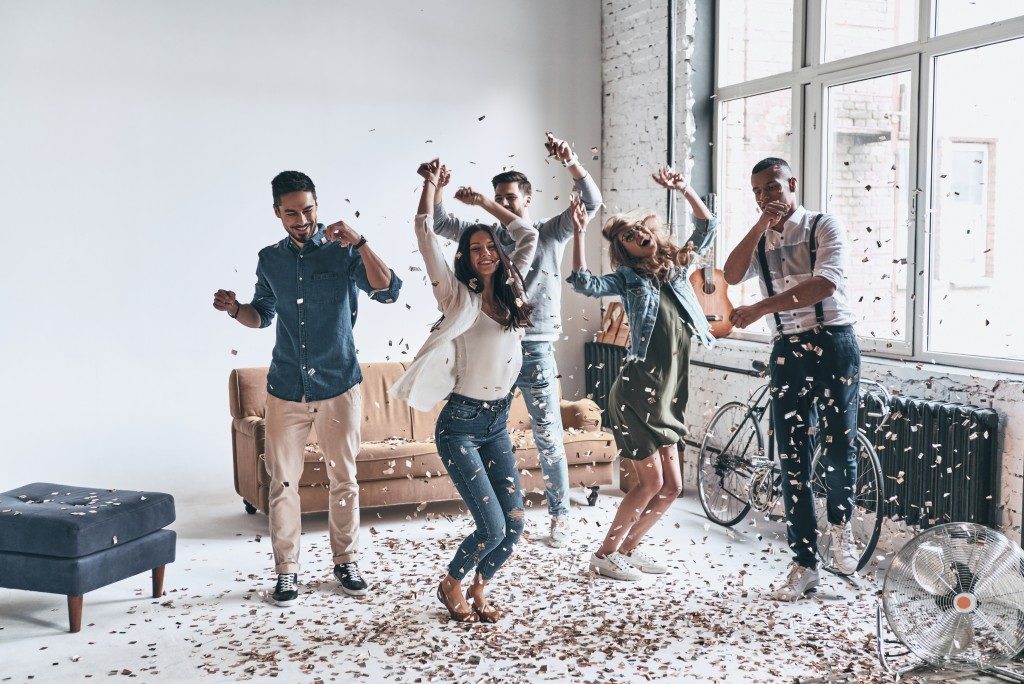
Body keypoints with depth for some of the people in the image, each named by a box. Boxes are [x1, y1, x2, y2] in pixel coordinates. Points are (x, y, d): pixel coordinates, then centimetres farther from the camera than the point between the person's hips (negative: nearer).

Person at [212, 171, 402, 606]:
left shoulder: (343, 252, -4)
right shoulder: (270, 260, 6)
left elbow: (388, 292, -18)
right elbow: (262, 316, 16)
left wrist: (359, 242, -27)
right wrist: (235, 310, -5)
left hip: (338, 386, -2)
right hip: (286, 389, 2)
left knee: (344, 479, 7)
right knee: (283, 482, 4)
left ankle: (345, 561, 23)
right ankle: (286, 569, 16)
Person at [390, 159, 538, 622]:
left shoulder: (511, 293, 8)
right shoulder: (457, 296, -6)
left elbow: (528, 235, 18)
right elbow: (424, 235, -12)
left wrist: (485, 203, 17)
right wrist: (431, 182, -4)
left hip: (498, 423, 6)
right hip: (460, 424, -6)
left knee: (514, 524, 1)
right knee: (492, 527, -10)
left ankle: (478, 590, 28)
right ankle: (451, 585, 20)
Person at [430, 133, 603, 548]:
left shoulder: (550, 234, 0)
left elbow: (591, 202, -12)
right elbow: (440, 224, 11)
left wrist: (571, 162, -28)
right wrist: (436, 188, -8)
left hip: (535, 350, -3)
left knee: (549, 440, 3)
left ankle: (560, 516, 16)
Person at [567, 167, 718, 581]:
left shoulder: (679, 268, 14)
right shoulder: (627, 279, -1)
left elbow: (709, 228, 16)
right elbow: (584, 284, -18)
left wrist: (684, 190, 5)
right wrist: (579, 233, -21)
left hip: (666, 398, 6)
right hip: (637, 393, -6)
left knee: (671, 487, 8)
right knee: (651, 482, -6)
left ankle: (629, 548, 24)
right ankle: (604, 555, 7)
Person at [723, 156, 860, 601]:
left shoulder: (823, 226, -2)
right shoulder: (760, 240, 13)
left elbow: (824, 284, -18)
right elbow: (732, 276, -6)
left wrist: (760, 308, -22)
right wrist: (761, 225, -11)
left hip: (834, 344, -4)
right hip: (788, 350, 4)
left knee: (839, 448, -5)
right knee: (792, 460, 2)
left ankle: (841, 524, 27)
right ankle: (804, 564, 10)